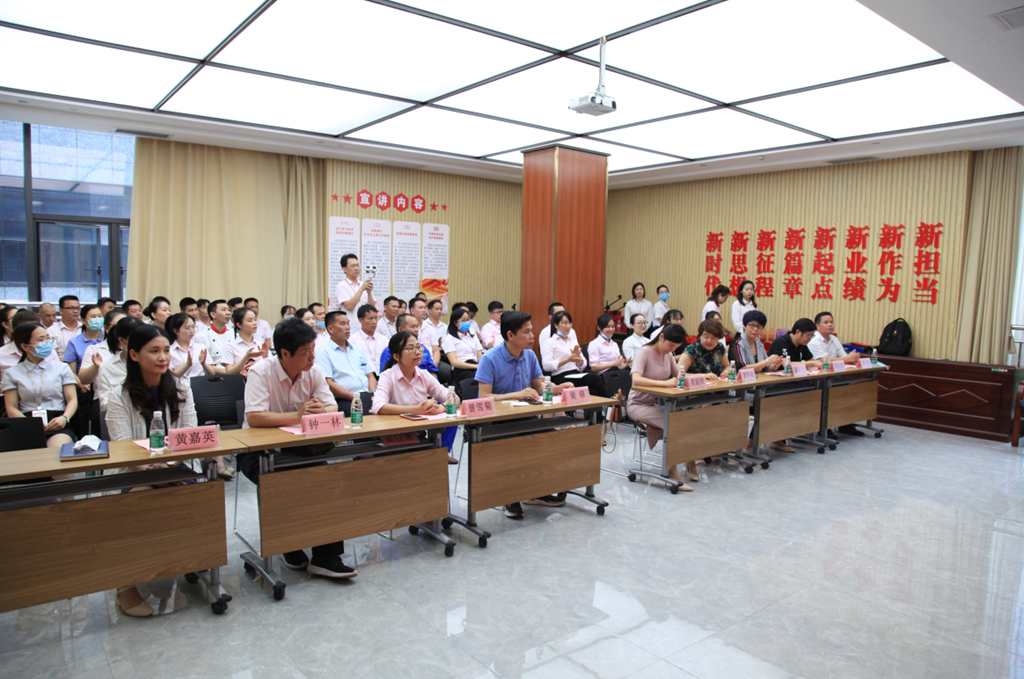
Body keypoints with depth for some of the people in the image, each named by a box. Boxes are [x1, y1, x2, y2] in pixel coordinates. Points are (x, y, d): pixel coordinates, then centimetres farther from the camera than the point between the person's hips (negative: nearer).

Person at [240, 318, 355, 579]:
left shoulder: (314, 371, 0)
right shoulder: (261, 372, -15)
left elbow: (333, 407, -3)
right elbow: (254, 417, -26)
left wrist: (321, 411, -27)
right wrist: (298, 415, -32)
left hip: (299, 446, 4)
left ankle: (326, 555, -15)